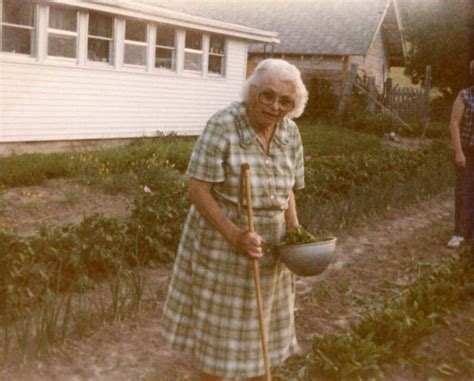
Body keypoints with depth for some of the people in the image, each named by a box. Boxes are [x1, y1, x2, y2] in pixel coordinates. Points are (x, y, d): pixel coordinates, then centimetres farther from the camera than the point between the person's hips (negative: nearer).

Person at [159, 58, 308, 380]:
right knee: (218, 328, 11)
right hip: (221, 243, -5)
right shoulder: (222, 126, -20)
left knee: (261, 323, 20)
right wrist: (235, 235, -28)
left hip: (267, 243, 5)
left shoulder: (290, 133, -3)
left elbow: (287, 191, 7)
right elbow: (198, 191, -20)